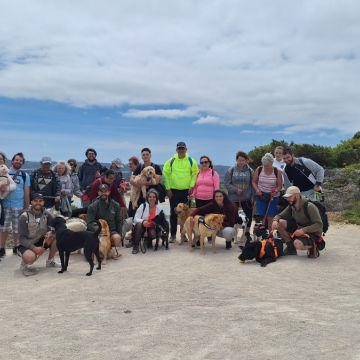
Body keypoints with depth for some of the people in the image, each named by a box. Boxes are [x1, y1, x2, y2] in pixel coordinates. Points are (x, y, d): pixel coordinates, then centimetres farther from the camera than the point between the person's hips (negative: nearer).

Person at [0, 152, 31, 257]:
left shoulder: (25, 176, 4)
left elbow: (27, 193, 6)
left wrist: (26, 207, 5)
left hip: (19, 206, 0)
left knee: (17, 229, 7)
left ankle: (16, 247, 21)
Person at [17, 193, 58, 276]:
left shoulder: (46, 214, -5)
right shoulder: (24, 217, -18)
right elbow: (22, 238, -19)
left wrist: (51, 232, -28)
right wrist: (34, 248, -33)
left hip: (40, 241, 5)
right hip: (27, 245, -5)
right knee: (30, 256, -38)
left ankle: (50, 261, 2)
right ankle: (24, 264, 0)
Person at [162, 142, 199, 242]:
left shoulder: (191, 161, 2)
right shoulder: (171, 161, 1)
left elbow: (195, 174, 3)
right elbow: (166, 174, 1)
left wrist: (191, 186, -7)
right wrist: (168, 188, -4)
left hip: (186, 191, 0)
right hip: (173, 191, 0)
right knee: (173, 213, 4)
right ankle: (173, 234, 13)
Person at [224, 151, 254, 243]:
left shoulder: (250, 171, 0)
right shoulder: (231, 170, -3)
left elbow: (253, 184, 2)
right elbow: (226, 183, -4)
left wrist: (252, 196, -2)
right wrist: (236, 190, -16)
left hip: (247, 198, 1)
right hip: (234, 198, -1)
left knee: (249, 216, 5)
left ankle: (247, 233, 26)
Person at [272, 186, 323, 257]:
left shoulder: (310, 207, -21)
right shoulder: (291, 207, -1)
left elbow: (319, 225, -24)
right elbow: (279, 216, 6)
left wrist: (303, 230, -34)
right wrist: (275, 220, -19)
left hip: (312, 233, -6)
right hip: (299, 230, 7)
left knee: (297, 244, -36)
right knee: (280, 222, -13)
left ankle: (312, 246, -1)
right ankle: (290, 247, 0)